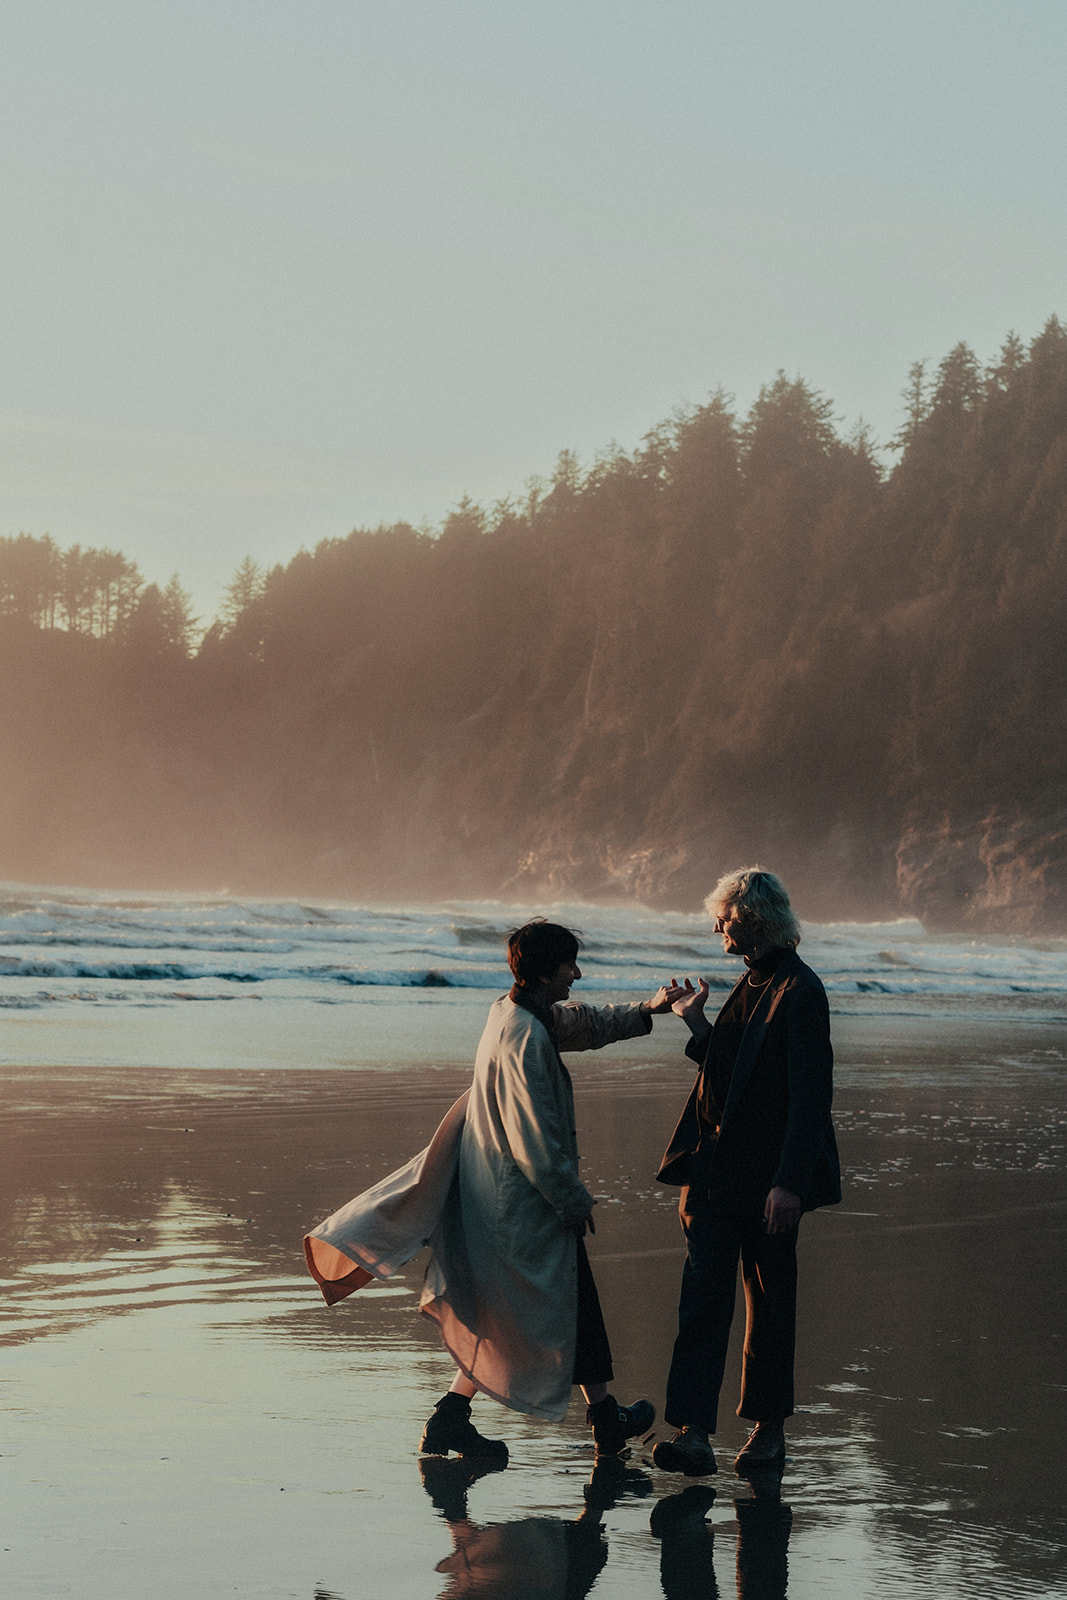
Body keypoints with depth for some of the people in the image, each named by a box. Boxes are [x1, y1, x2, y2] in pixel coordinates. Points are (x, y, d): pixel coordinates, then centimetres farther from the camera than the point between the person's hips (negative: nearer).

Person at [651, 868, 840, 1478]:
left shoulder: (799, 992, -13)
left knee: (770, 1301, 7)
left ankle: (769, 1428, 20)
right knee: (703, 1297, -2)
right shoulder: (749, 983, 15)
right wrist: (697, 1024, 11)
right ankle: (693, 1434, -7)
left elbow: (809, 1094, -18)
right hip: (714, 1170, 8)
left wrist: (789, 1182, -22)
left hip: (767, 1175, -8)